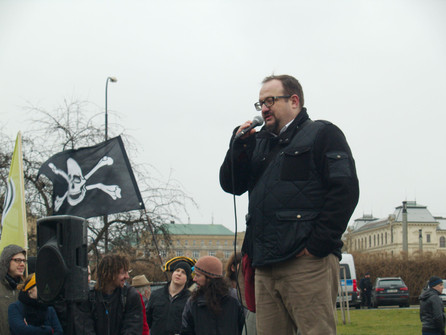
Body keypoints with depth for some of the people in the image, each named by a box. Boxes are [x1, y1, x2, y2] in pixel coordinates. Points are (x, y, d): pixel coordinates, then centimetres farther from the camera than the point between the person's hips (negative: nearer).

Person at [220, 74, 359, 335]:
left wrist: (317, 244, -15)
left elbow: (345, 190, -7)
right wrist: (240, 144, 5)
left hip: (308, 263, -6)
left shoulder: (322, 134, 5)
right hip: (265, 266, 7)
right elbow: (232, 184, 21)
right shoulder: (259, 143, 26)